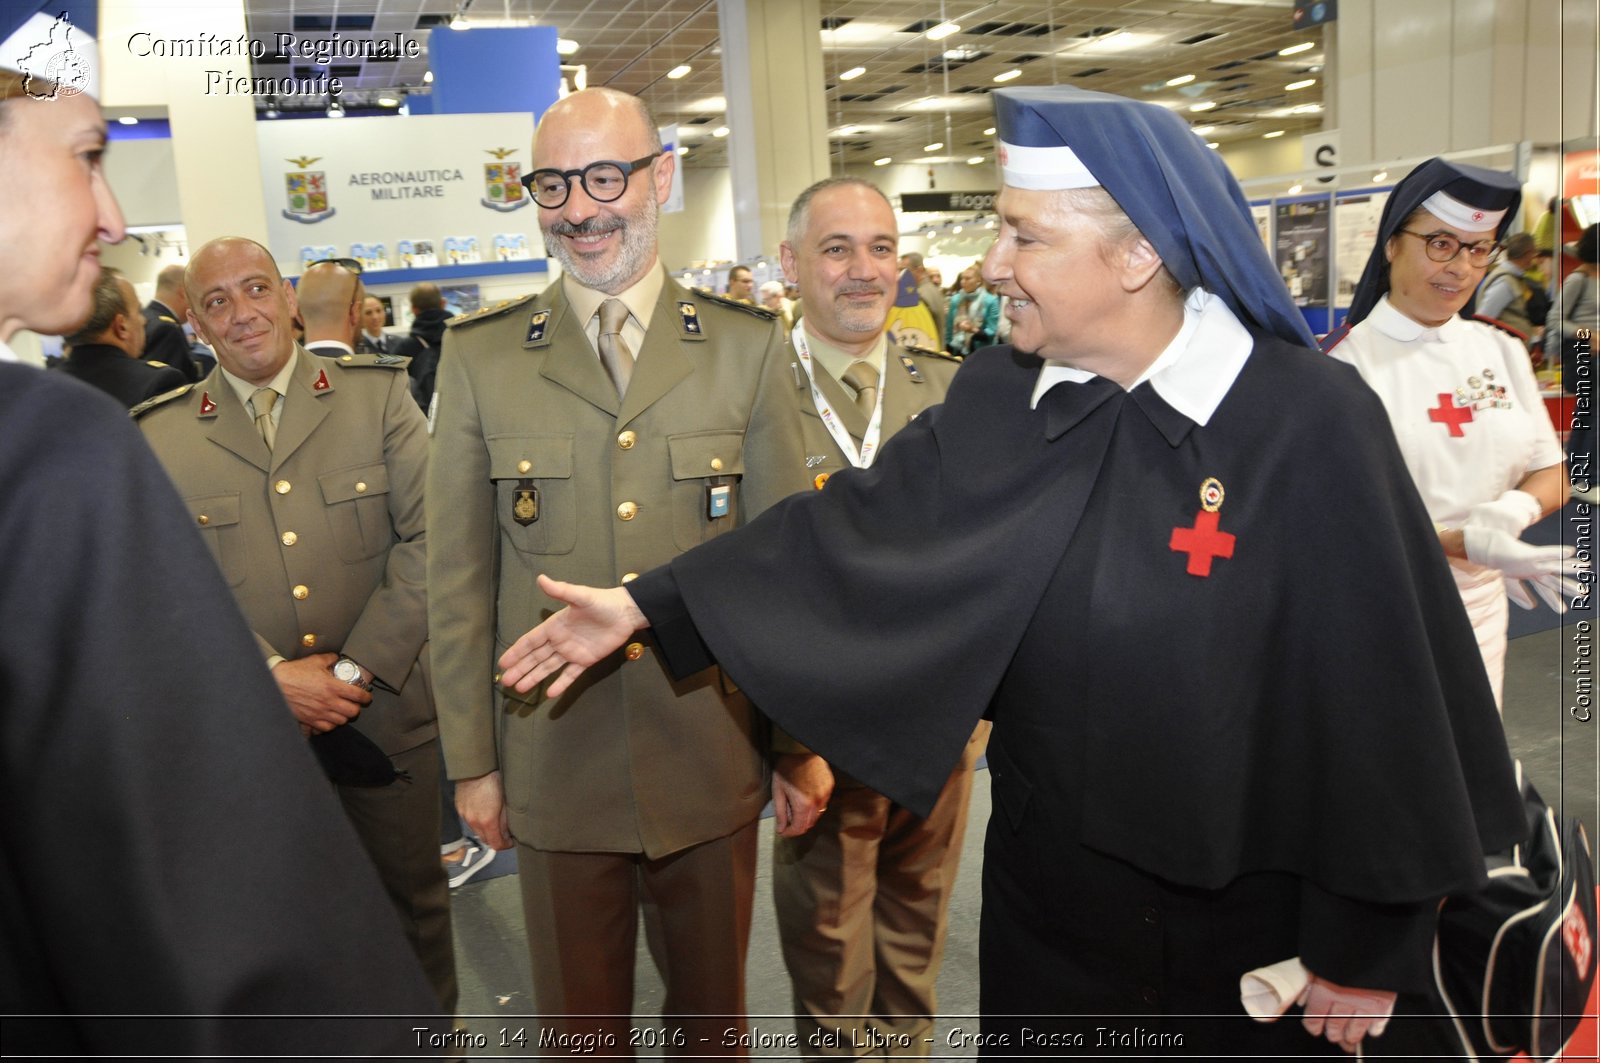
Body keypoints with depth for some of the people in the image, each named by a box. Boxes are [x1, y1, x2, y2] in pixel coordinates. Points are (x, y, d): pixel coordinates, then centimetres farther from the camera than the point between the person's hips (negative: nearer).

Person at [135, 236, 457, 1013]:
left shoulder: (378, 394, 0)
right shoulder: (160, 436, 2)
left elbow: (427, 537, -8)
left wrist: (356, 667, -13)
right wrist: (273, 676, -14)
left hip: (386, 709, 0)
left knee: (413, 897, 16)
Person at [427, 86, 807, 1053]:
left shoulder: (749, 346, -2)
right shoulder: (479, 356, -2)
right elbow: (459, 576, 1)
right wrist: (472, 758, 2)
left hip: (714, 764, 0)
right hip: (556, 770, 0)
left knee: (713, 1008, 19)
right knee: (580, 1019, 17)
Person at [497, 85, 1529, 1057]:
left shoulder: (1310, 421, -18)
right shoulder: (997, 402, -5)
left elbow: (1385, 693, -14)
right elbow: (853, 526, -1)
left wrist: (1370, 944, -8)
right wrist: (651, 603, -6)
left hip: (1247, 923, -3)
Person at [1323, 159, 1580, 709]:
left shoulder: (1502, 351, 6)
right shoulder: (1347, 359, -12)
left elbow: (1551, 473, 9)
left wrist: (1514, 510, -13)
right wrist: (1460, 541, -27)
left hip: (1480, 599, 5)